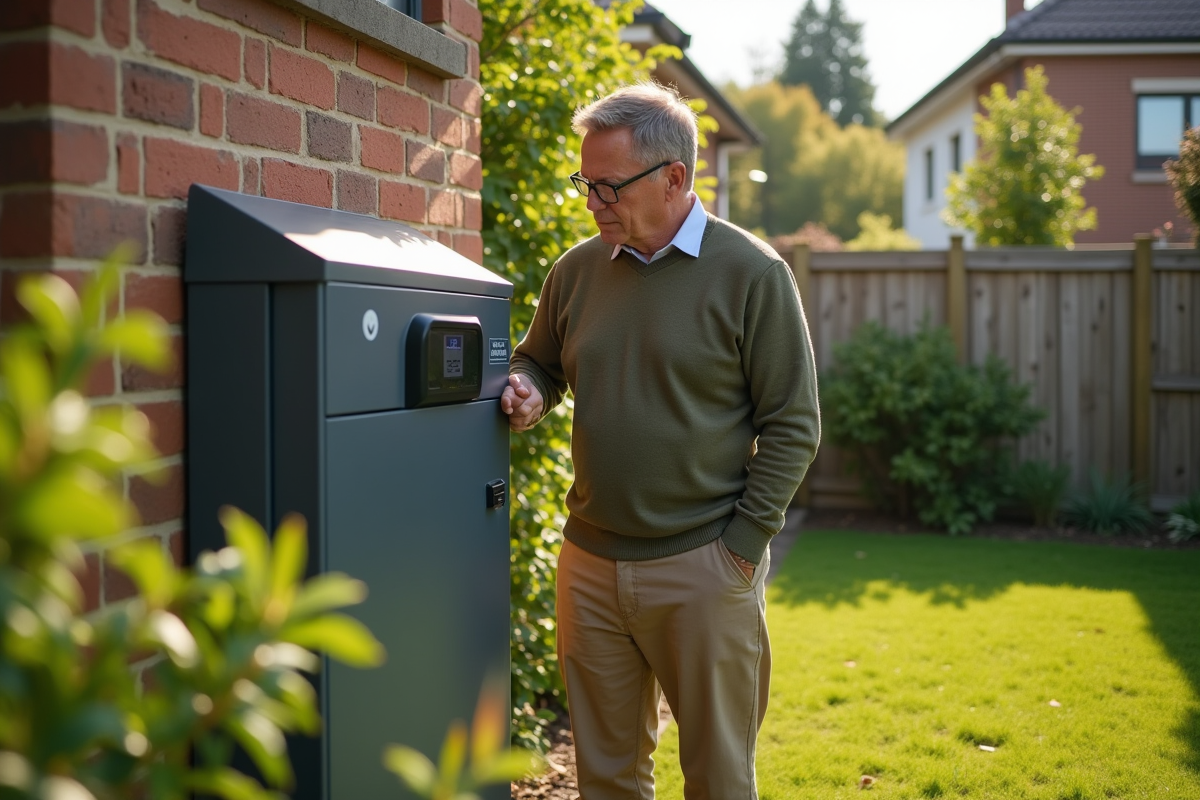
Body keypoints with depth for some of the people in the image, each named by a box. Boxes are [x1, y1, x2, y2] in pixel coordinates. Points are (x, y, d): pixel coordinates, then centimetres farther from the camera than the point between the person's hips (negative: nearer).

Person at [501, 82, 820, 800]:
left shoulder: (751, 273, -7)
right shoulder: (578, 269, 6)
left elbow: (793, 425, -6)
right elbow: (539, 364, 20)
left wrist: (744, 543, -10)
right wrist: (528, 392, -4)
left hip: (704, 566, -4)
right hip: (590, 564, 4)